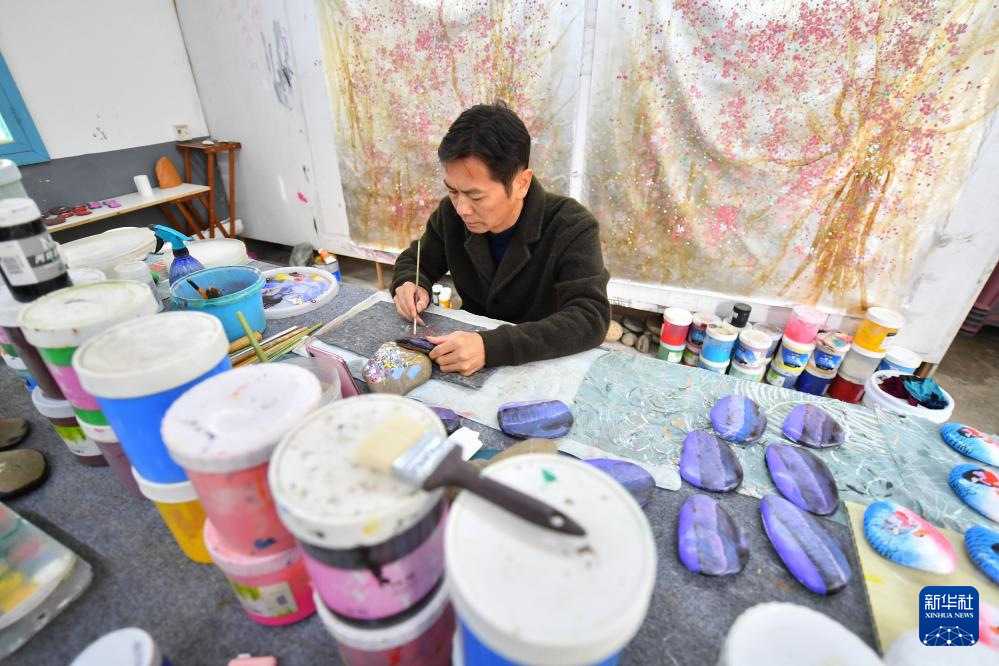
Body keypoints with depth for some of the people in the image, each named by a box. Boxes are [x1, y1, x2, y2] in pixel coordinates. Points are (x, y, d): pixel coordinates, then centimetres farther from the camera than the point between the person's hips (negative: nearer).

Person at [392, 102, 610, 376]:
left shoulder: (572, 227, -20)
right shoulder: (451, 212, -6)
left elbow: (590, 318, -30)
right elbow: (414, 262, 9)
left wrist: (492, 346, -41)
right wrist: (411, 286, -16)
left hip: (545, 365, -2)